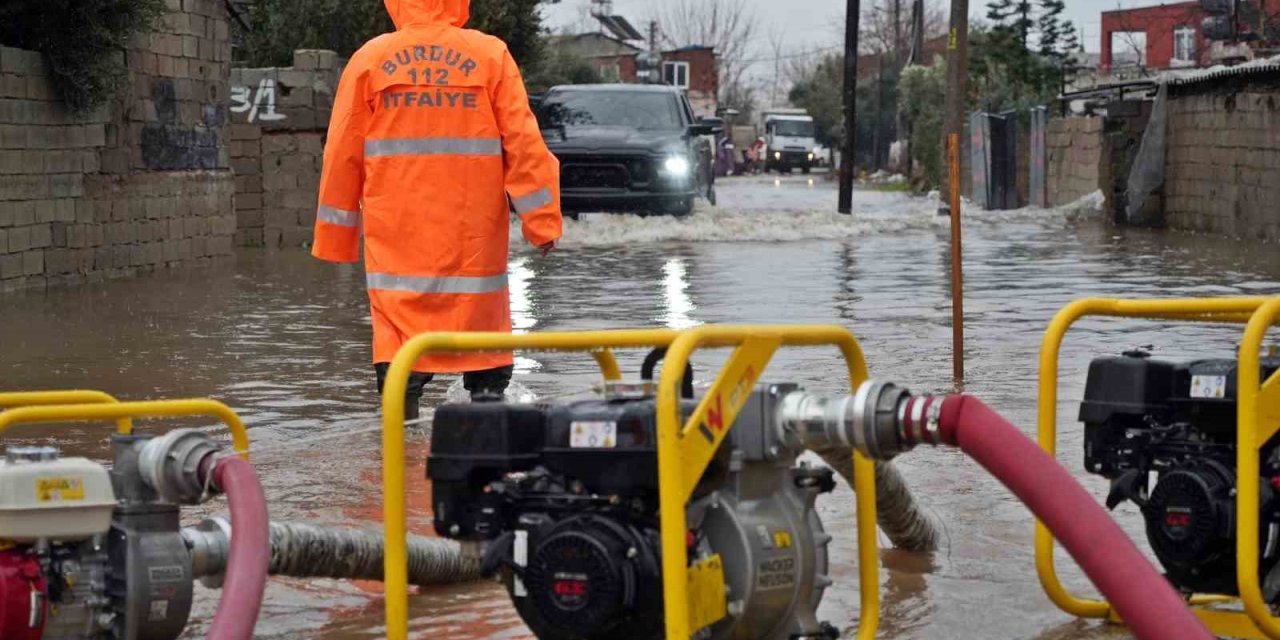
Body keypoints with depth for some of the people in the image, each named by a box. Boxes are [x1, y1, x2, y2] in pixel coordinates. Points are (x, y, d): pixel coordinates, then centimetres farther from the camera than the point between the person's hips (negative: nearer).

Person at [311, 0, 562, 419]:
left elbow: (343, 155, 5)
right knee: (482, 321, 12)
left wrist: (335, 238, 11)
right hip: (474, 237, 0)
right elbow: (524, 143, -3)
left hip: (396, 235, 0)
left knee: (398, 322, 3)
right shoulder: (491, 56, 0)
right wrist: (541, 221, 1)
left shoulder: (369, 59, 2)